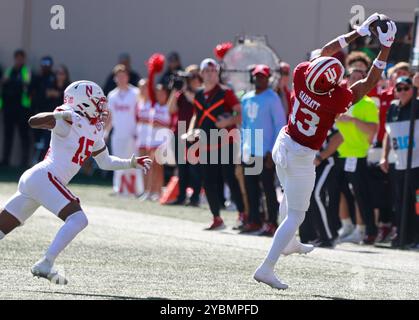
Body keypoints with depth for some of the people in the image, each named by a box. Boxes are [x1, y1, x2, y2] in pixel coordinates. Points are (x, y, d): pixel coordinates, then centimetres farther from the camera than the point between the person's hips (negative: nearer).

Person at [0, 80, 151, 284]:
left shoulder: (93, 131, 17)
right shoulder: (69, 122, -10)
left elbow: (105, 162, 29)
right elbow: (34, 121, -23)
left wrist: (131, 163, 20)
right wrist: (59, 115, -33)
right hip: (43, 177, -9)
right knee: (78, 219, -16)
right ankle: (44, 265, -20)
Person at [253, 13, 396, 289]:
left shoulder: (301, 76, -19)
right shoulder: (336, 100, -30)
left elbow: (325, 52, -2)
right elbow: (370, 82, -19)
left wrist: (359, 32, -2)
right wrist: (386, 46, -18)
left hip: (283, 144, 7)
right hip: (301, 158, -7)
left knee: (290, 196, 30)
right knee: (296, 215, 3)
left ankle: (289, 243, 49)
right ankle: (267, 268, 0)